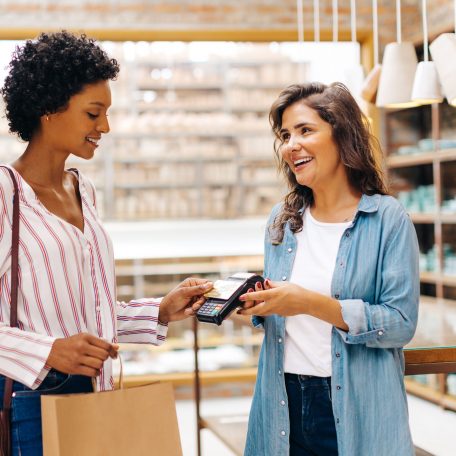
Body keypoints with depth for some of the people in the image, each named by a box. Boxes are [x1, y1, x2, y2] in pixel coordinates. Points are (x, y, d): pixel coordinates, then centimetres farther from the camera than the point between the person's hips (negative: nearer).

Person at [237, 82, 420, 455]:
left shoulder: (388, 219, -8)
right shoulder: (282, 220, 7)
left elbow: (401, 323, -15)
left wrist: (311, 303, -22)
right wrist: (259, 306, -6)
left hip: (355, 408, -4)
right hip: (284, 403, 4)